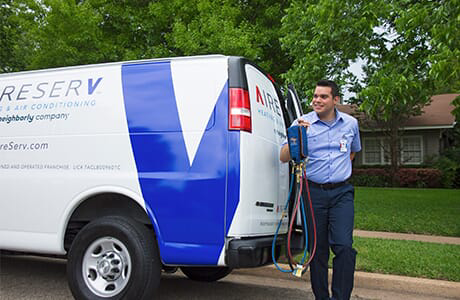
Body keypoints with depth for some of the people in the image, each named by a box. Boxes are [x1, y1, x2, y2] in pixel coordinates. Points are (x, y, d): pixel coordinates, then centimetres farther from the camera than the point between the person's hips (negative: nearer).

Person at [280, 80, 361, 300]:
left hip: (342, 193, 1)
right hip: (314, 192, -1)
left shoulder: (350, 123, 7)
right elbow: (284, 157, -11)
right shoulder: (303, 123, -3)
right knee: (317, 249, 6)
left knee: (343, 245, -12)